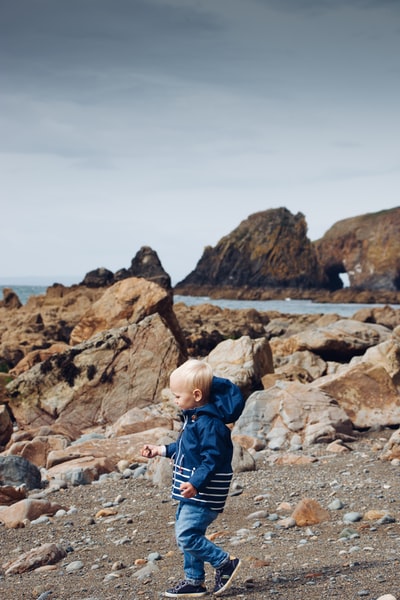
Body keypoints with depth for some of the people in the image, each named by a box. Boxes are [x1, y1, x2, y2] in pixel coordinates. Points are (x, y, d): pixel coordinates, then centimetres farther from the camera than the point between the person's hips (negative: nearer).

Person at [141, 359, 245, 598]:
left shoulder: (209, 423, -21)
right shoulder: (195, 417, 11)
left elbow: (212, 459, -26)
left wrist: (195, 483, -34)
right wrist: (161, 450, 28)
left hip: (203, 495, -11)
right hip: (192, 494, 11)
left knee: (187, 535, -12)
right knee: (187, 535, 14)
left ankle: (225, 562, 1)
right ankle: (194, 580, 23)